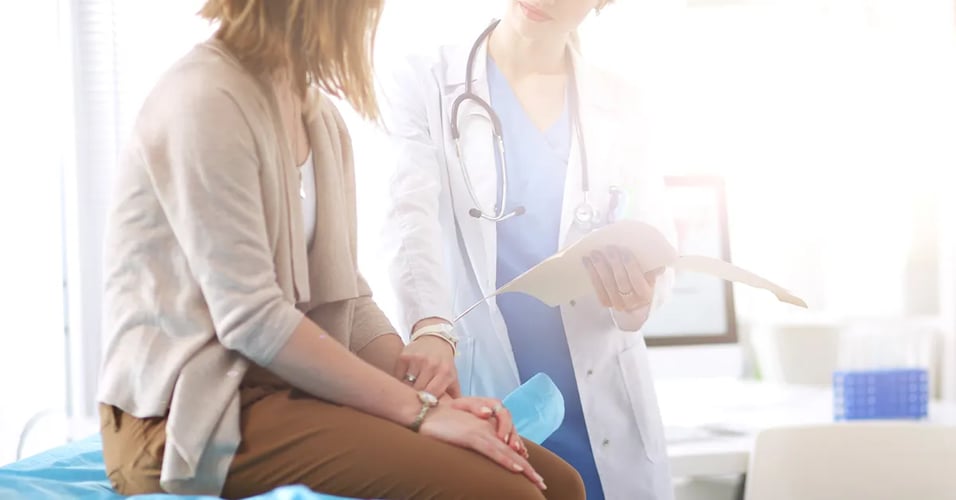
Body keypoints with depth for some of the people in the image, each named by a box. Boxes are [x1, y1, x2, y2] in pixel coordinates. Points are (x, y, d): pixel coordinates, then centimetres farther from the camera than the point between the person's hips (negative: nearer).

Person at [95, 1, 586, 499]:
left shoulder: (322, 119, 11)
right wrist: (419, 409, -19)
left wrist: (434, 397, -6)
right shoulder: (205, 100, -15)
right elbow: (251, 318, -21)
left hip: (287, 388, 8)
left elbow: (346, 300, 11)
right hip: (187, 417, -8)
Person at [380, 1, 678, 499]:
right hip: (477, 396, -3)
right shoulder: (422, 83, 0)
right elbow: (412, 217, -15)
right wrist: (430, 328, -35)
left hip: (601, 406, 3)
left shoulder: (618, 104, 9)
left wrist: (638, 296, -20)